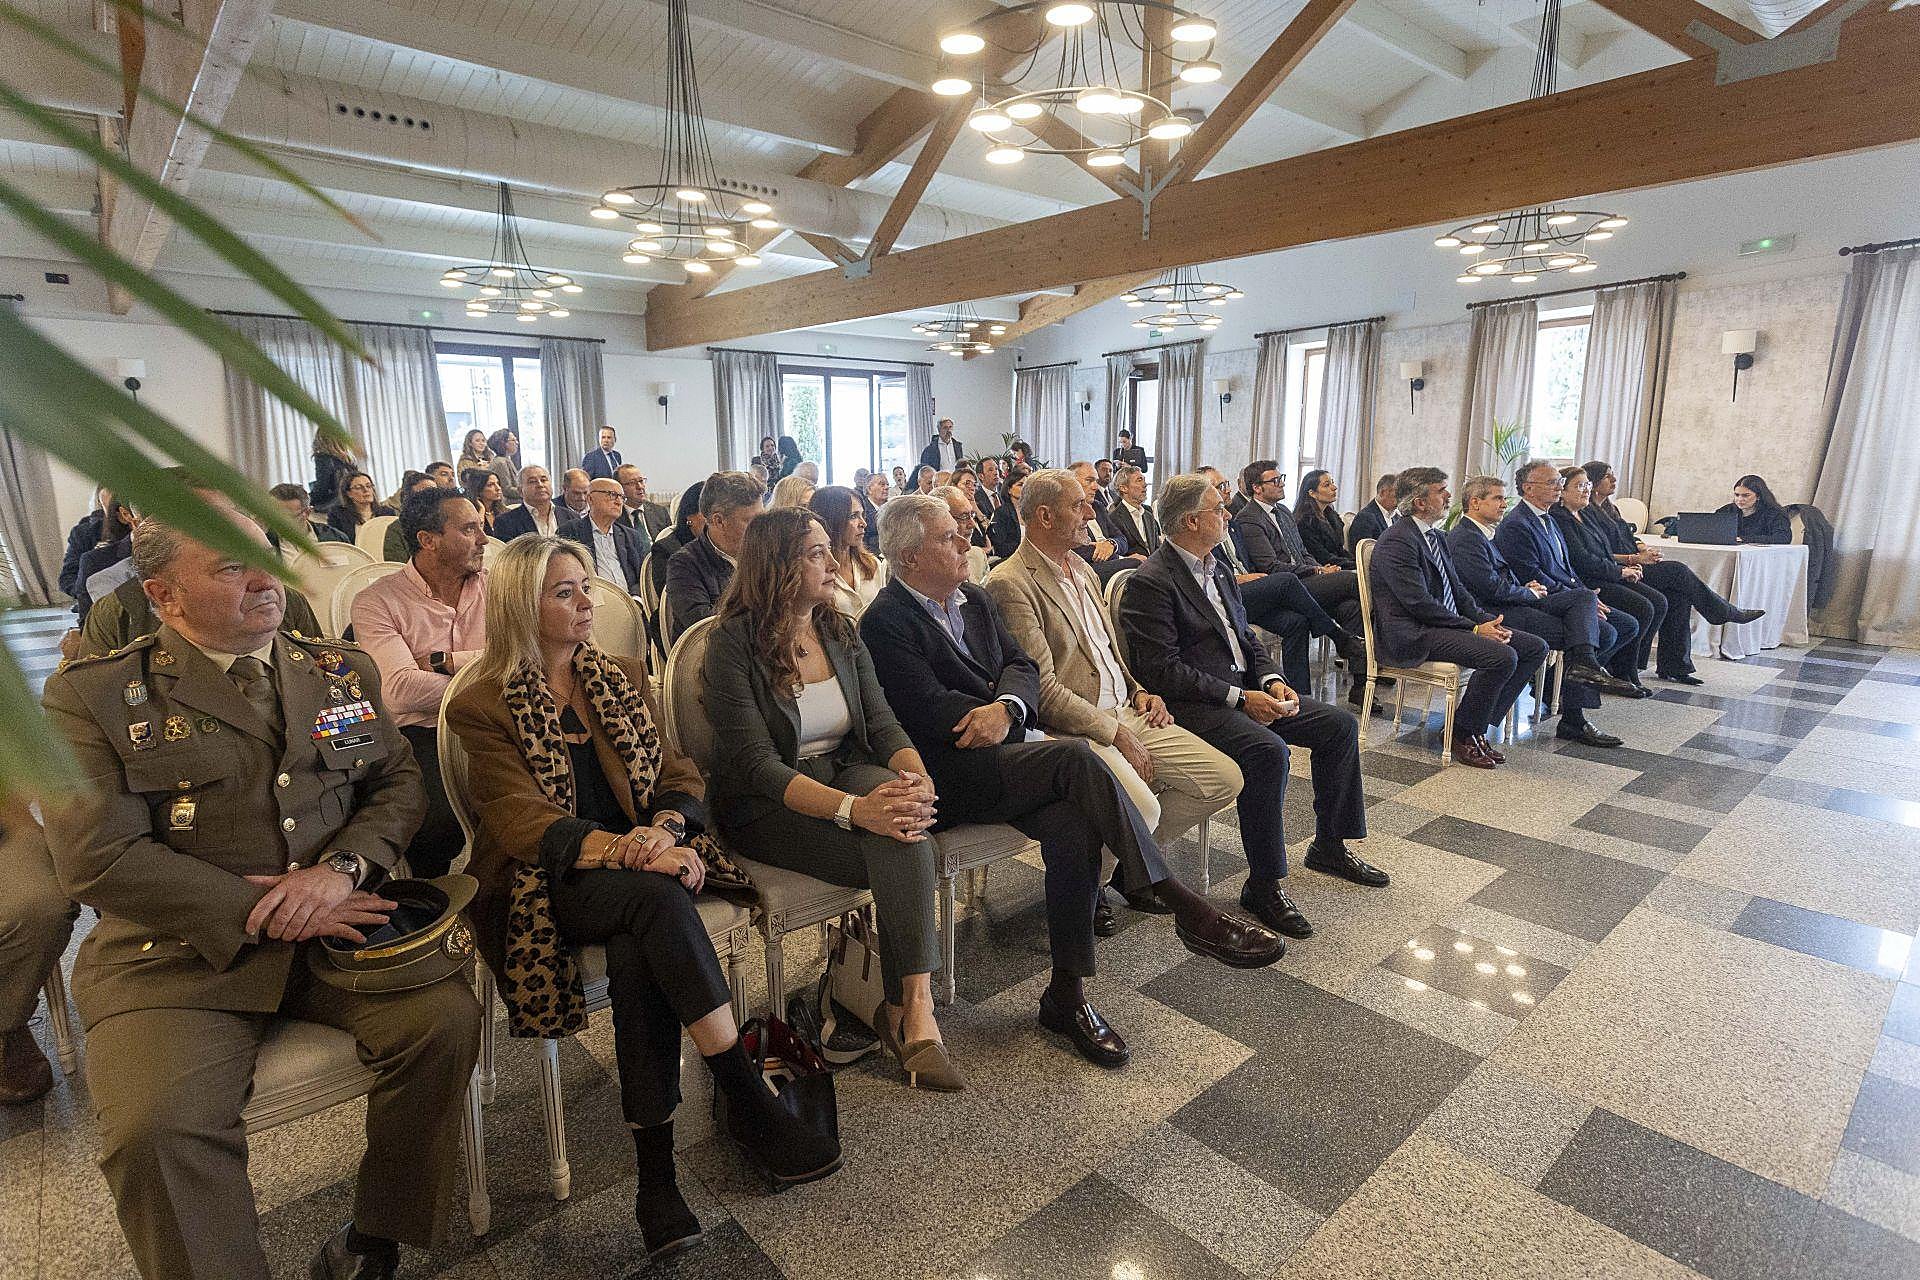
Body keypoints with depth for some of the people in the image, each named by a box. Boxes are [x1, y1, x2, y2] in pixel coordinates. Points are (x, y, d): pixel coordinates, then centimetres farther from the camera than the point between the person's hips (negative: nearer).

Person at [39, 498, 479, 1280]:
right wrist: (262, 914, -15)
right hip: (178, 953, -2)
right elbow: (100, 860, -8)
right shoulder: (92, 697, 0)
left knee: (445, 1018, -19)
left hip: (342, 922, 3)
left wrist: (341, 867, -11)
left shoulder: (342, 671, 11)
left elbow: (398, 784, 9)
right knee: (157, 1128, -25)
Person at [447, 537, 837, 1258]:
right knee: (655, 895, -34)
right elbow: (522, 820, -12)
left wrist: (663, 830, -17)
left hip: (635, 875, 3)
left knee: (637, 956, -32)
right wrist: (624, 850, -29)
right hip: (544, 883, -3)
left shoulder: (623, 679, 16)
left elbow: (680, 778, 8)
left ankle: (656, 1174, -24)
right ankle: (747, 1102, -29)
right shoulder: (482, 707, 1)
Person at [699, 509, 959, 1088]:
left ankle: (912, 1009, -31)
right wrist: (853, 808, -35)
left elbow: (882, 724, 1)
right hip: (765, 804, -4)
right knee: (903, 851, -29)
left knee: (904, 823, -31)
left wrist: (918, 776, -22)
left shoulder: (840, 631, 7)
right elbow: (757, 764, -20)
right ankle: (909, 1011, -17)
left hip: (847, 773, 5)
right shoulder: (733, 644, -11)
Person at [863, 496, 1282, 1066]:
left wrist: (1006, 708, -15)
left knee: (1074, 823, -23)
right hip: (949, 774, -7)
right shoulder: (884, 622, -7)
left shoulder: (975, 600, 17)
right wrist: (1008, 716, -11)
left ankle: (1067, 995, -9)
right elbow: (932, 712, -17)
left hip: (1010, 751, 7)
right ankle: (1186, 910, -24)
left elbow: (1022, 665, 8)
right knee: (1075, 757, -29)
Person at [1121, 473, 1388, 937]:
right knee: (1268, 751, -32)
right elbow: (1163, 671, -20)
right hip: (1193, 703, -9)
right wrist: (1239, 698, -20)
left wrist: (1271, 680, -1)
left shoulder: (1218, 569, 15)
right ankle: (1264, 884, -18)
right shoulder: (1150, 584, -14)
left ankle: (1330, 846, 19)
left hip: (1245, 688, 10)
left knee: (1340, 725, 4)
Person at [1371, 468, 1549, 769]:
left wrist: (1487, 620, -1)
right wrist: (1475, 629, -17)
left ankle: (1478, 725, 4)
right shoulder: (1396, 541, -13)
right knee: (1503, 657, -26)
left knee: (1536, 647, 2)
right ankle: (1462, 734, -7)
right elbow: (1419, 603, -20)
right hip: (1413, 635, -10)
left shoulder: (1436, 537, 18)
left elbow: (1458, 590, 18)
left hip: (1448, 624, 10)